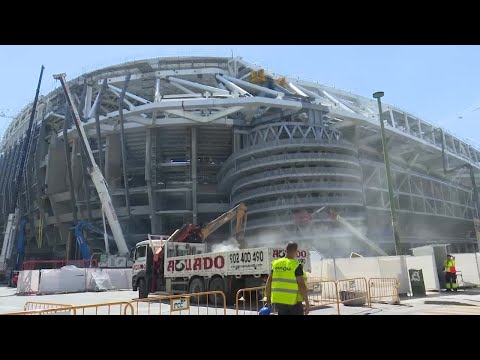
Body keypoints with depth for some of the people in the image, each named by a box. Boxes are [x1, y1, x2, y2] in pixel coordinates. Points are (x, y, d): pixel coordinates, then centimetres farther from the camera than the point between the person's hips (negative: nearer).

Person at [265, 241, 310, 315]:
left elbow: (269, 282, 5)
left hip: (278, 301, 5)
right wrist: (307, 303, -9)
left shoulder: (275, 264, 3)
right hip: (293, 302, -4)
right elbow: (302, 286, -15)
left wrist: (268, 299, 13)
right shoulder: (296, 265, -12)